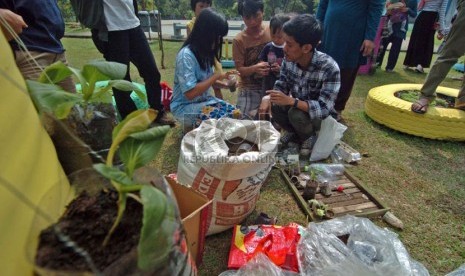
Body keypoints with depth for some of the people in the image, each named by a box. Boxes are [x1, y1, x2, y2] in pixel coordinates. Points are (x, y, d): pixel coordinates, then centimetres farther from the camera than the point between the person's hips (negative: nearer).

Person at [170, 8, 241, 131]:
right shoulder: (186, 55, -23)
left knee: (235, 113, -8)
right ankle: (192, 127, 1)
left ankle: (195, 125, 9)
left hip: (204, 100, 8)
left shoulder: (205, 52, 3)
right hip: (185, 106, -8)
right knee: (223, 119, -26)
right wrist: (216, 76, -21)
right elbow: (190, 92, -28)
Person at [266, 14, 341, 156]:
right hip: (297, 107, 5)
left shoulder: (329, 68, -31)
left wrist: (291, 101, -44)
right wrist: (269, 98, -27)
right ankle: (293, 132, 8)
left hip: (321, 116, -4)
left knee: (296, 114, -33)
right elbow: (281, 86, -4)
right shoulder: (289, 59, -15)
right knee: (274, 105, -23)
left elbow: (324, 108, -33)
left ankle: (309, 137, 1)